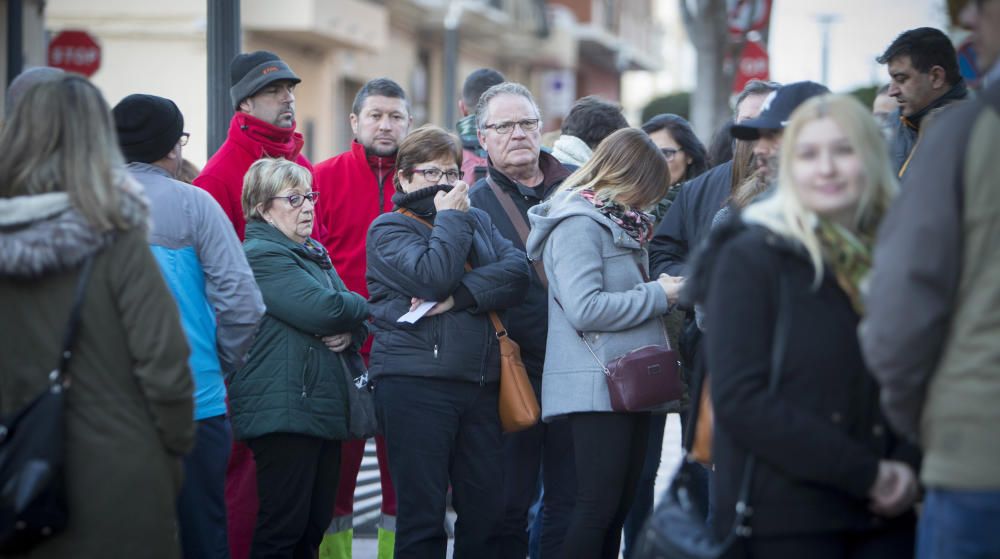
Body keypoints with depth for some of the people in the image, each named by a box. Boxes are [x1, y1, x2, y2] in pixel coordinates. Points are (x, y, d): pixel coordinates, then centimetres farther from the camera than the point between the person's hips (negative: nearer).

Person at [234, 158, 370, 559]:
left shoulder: (313, 253, 20)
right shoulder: (262, 255, -9)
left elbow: (351, 316, 20)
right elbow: (324, 309, -19)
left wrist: (352, 333, -4)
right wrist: (363, 306, 1)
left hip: (324, 410, 9)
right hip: (284, 414, -9)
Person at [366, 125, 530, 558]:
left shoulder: (477, 221, 19)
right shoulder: (388, 229, 2)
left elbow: (516, 270, 1)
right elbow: (433, 278, -16)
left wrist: (459, 296, -13)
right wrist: (450, 218, -4)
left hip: (479, 384, 6)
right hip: (415, 381, -6)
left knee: (486, 509, 5)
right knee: (422, 515, -5)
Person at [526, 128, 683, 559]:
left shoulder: (616, 221, 18)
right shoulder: (577, 224, -12)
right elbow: (585, 309, -22)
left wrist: (661, 292, 8)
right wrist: (657, 295, -14)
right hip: (597, 387, -10)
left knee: (619, 506, 9)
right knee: (598, 505, -12)